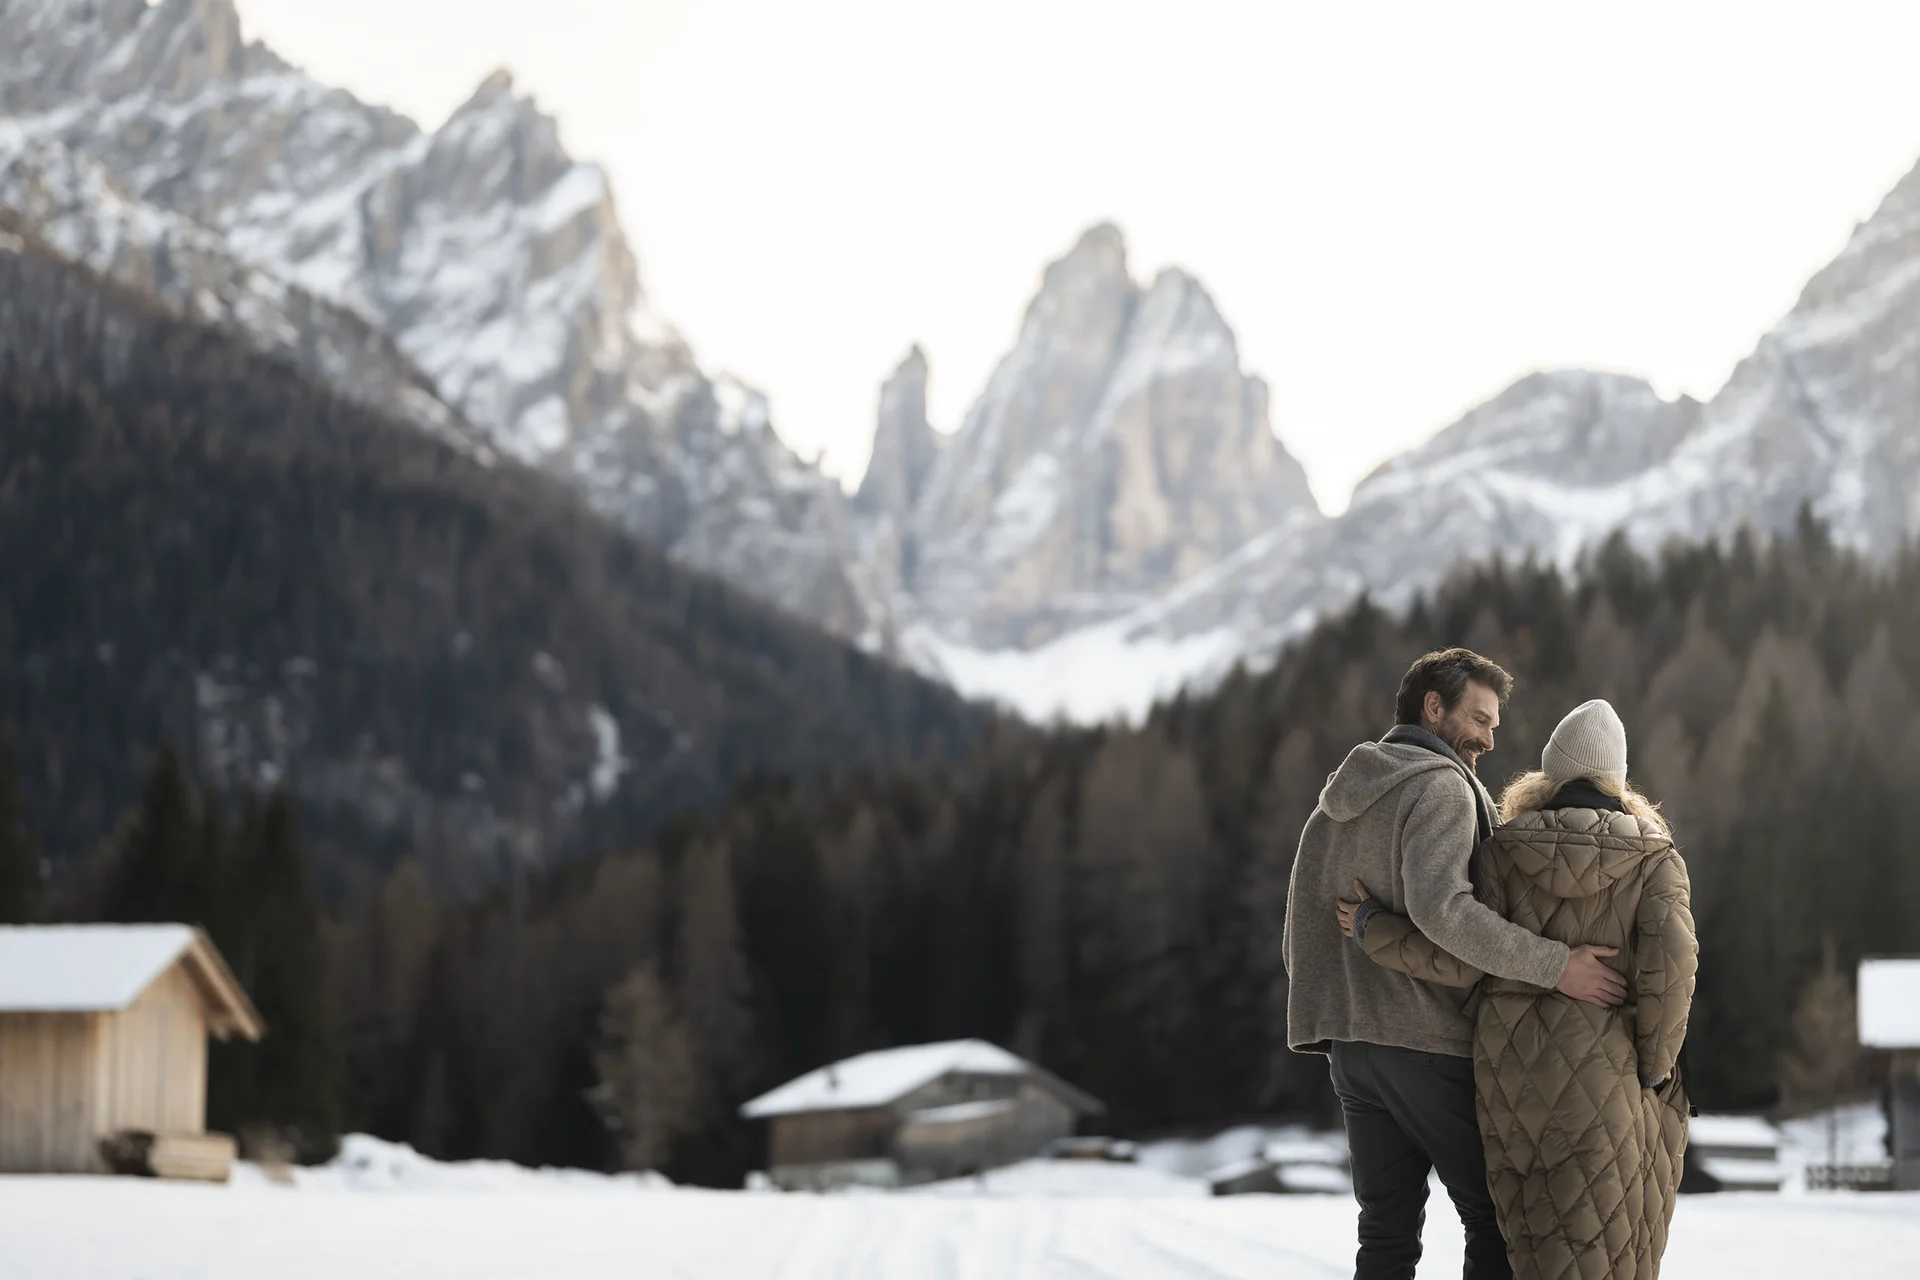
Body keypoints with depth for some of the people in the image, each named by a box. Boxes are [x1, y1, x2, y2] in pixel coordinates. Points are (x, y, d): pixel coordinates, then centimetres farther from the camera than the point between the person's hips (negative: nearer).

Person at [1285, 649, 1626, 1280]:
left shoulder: (1336, 802, 17)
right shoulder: (1440, 786, -11)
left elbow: (1300, 936, 19)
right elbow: (1440, 908, -29)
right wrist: (1555, 965, -28)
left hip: (1352, 1045, 8)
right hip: (1434, 1045, -8)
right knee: (1495, 1221, 2)